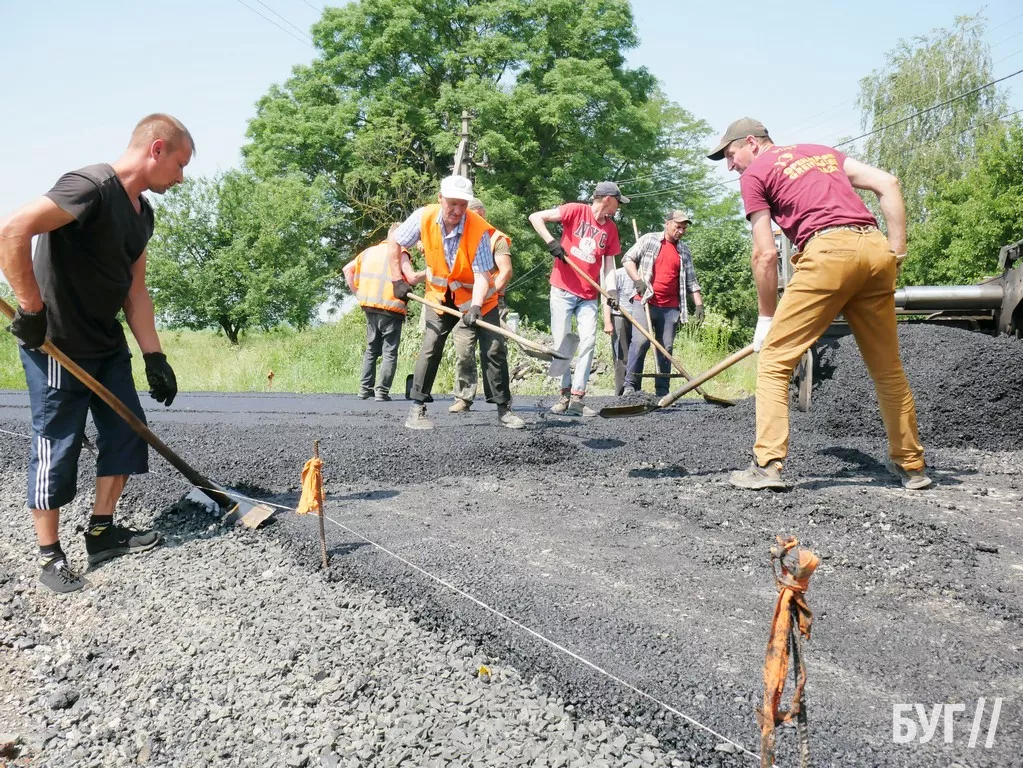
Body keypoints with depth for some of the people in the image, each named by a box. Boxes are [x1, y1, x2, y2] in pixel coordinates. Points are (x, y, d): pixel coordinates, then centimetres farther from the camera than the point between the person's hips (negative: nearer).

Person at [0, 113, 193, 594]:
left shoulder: (142, 212, 9)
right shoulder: (91, 186, -20)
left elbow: (135, 291, 12)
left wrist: (154, 357, 7)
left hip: (107, 345, 9)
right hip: (55, 345, -9)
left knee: (126, 433, 11)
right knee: (57, 448, 1)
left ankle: (102, 533, 25)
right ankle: (49, 556, 15)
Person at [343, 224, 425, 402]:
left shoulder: (370, 251, 15)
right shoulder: (399, 253, -4)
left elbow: (347, 269, 16)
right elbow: (413, 278, -15)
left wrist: (357, 293, 13)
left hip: (369, 307, 6)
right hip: (390, 309, -6)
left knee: (371, 350, 18)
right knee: (390, 352, 1)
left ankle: (364, 389, 15)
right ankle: (382, 392, -4)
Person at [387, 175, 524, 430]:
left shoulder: (479, 229, -26)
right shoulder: (423, 217, -18)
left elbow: (482, 273, -28)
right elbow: (395, 243, -3)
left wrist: (476, 306, -42)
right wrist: (398, 279, -6)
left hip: (476, 296, -1)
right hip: (440, 296, 2)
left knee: (493, 350, -6)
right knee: (430, 348, -7)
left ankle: (504, 409, 4)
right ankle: (417, 409, 0)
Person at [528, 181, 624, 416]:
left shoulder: (611, 228, 10)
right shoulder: (576, 211, -6)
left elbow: (609, 264, 9)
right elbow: (535, 217, -8)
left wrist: (612, 290, -7)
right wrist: (551, 242, -19)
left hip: (588, 295, 4)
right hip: (563, 290, -4)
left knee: (588, 342, -6)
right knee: (561, 343, -2)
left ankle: (577, 398, -4)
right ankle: (566, 394, 12)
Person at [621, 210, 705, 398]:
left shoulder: (684, 251, 17)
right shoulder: (649, 240, 5)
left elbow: (691, 281, 18)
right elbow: (627, 259, 4)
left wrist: (699, 304, 8)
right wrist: (638, 281, -9)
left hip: (671, 307, 4)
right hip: (645, 302, -4)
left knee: (667, 347, 1)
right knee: (641, 341, -16)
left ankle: (662, 391, 5)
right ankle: (631, 385, -9)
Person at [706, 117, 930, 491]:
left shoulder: (754, 173, 11)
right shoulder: (821, 151, 28)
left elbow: (766, 254, 5)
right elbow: (888, 184, 17)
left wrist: (767, 316, 13)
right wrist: (896, 251, 16)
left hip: (827, 251, -6)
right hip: (876, 249, 6)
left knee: (774, 359, 2)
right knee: (887, 367, 15)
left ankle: (767, 465, -4)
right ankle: (911, 467, 23)